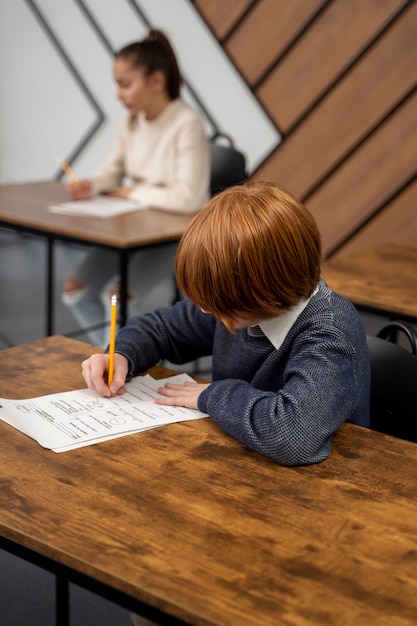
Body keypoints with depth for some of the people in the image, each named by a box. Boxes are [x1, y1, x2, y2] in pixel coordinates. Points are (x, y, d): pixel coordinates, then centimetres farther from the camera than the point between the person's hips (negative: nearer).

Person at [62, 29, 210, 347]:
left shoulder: (187, 124, -22)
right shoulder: (133, 121, 0)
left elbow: (188, 198, -29)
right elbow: (114, 170, 14)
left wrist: (131, 192, -16)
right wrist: (91, 185, -11)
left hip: (179, 237, -7)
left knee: (116, 293, -26)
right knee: (75, 287, -7)